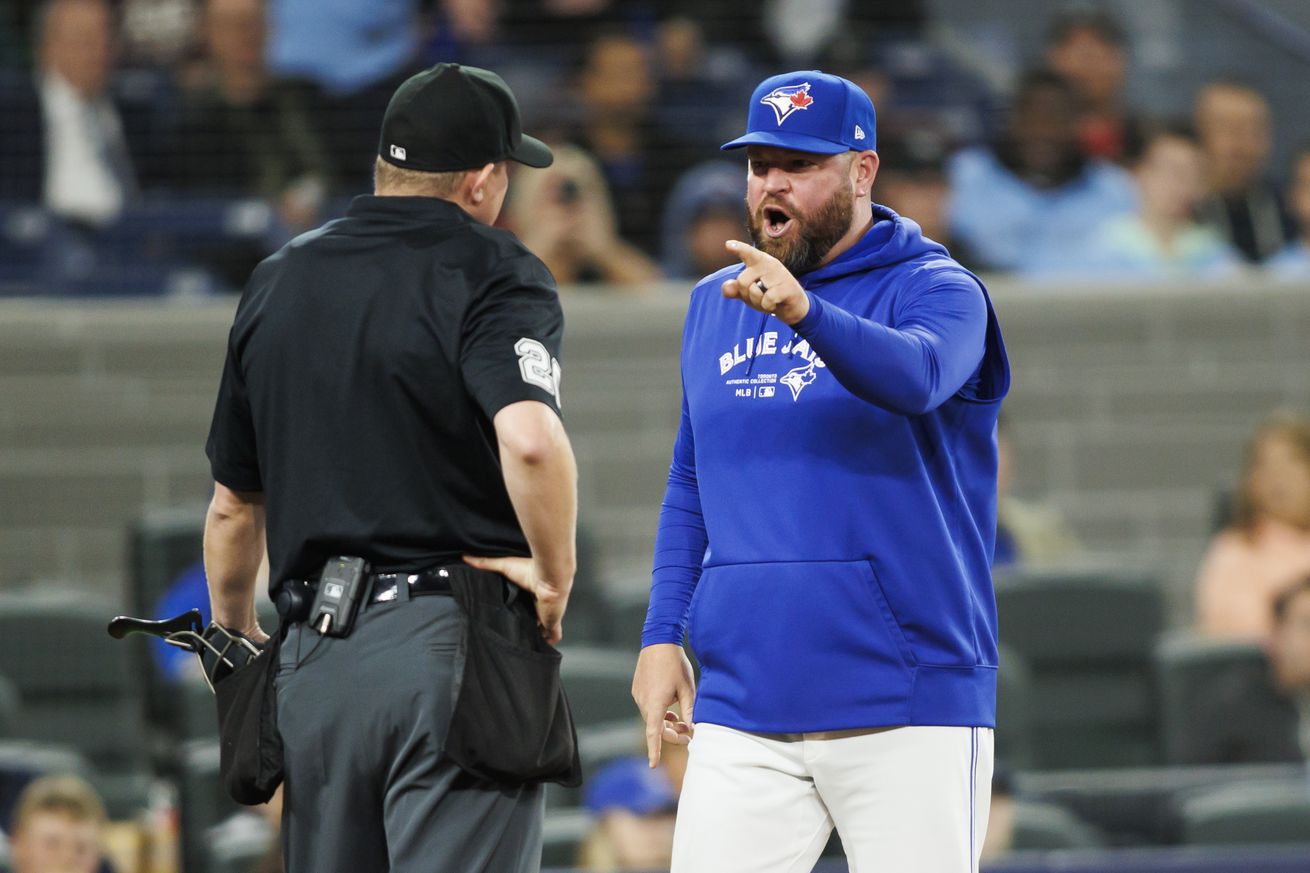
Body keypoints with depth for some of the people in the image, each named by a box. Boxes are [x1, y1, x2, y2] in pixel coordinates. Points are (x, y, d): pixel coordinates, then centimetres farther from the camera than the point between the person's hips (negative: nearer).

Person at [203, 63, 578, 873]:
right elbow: (529, 439, -25)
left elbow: (232, 509, 20)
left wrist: (235, 637, 34)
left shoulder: (278, 281, 14)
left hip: (313, 655, 6)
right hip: (457, 651, -6)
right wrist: (556, 576, -11)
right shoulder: (492, 273, -5)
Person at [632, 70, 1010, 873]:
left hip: (909, 708, -5)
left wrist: (805, 312, -44)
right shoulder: (715, 304, 16)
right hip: (742, 709, 5)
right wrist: (662, 635, 12)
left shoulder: (934, 290, -3)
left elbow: (913, 375, -26)